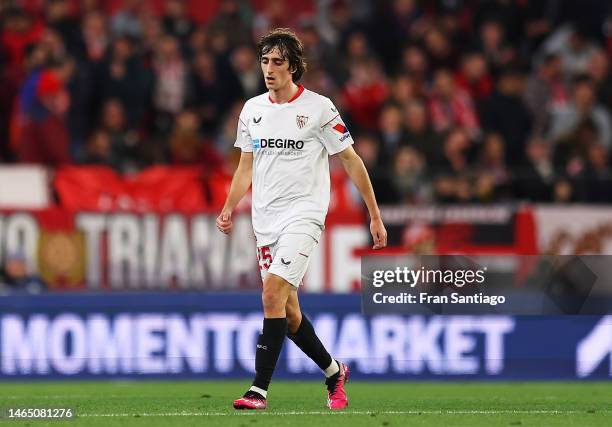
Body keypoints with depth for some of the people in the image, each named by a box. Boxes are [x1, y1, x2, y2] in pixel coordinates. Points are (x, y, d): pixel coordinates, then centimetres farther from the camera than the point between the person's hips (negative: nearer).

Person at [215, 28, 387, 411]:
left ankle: (260, 390, -22)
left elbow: (352, 162, 0)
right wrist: (229, 208, 2)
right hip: (265, 220, 6)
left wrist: (375, 216, 0)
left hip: (303, 215, -6)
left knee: (273, 295, -21)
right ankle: (334, 372, 28)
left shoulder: (319, 107, -6)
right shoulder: (252, 110, 9)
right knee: (287, 310, 6)